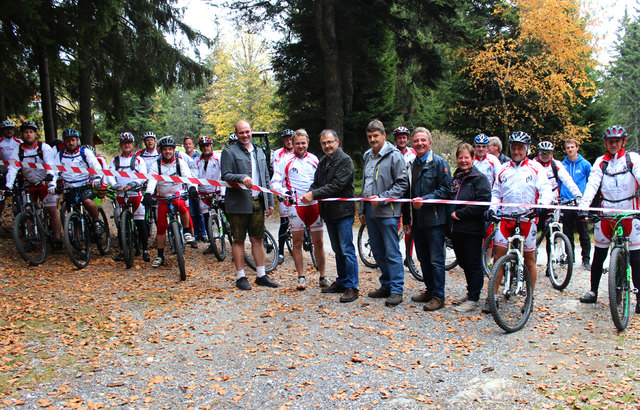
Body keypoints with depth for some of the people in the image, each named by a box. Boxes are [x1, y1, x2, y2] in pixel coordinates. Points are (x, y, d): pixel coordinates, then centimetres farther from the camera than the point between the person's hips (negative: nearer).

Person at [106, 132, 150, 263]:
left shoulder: (138, 160, 9)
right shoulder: (115, 161, 16)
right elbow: (109, 175, 3)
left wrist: (132, 184, -23)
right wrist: (115, 185, -18)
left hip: (136, 193, -2)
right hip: (120, 194, 2)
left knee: (140, 222, -7)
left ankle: (145, 250, -1)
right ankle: (122, 250, 12)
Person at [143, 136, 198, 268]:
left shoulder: (180, 162, -3)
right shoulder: (156, 164, -1)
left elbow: (187, 176, -19)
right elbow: (152, 179, -17)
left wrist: (192, 188, -40)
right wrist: (148, 193, -36)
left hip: (178, 194, -2)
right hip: (162, 197, 2)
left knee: (181, 205, -37)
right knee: (161, 226, -1)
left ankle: (187, 232, -17)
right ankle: (160, 256, 9)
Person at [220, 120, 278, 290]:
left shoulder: (259, 152, 17)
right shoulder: (229, 152, 0)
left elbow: (266, 179, 19)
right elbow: (225, 176, -10)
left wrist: (270, 202, 15)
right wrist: (241, 178, -28)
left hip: (258, 202, 5)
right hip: (238, 203, -5)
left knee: (257, 239, 8)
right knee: (239, 240, 2)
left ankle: (261, 275, 16)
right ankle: (240, 277, 10)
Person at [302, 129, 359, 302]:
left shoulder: (345, 161, -12)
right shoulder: (323, 162, 15)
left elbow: (336, 186, -20)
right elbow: (316, 183, 14)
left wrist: (314, 194, -21)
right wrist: (309, 194, -9)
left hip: (343, 211, -8)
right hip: (329, 212, 8)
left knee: (347, 250, -6)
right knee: (337, 250, 16)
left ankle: (352, 287, -1)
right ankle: (341, 282, 26)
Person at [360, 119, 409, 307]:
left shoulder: (394, 156, -8)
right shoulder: (368, 156, 16)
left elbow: (402, 184, -12)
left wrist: (381, 198, -18)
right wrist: (363, 210, 21)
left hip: (387, 212, -8)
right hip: (371, 212, 8)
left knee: (392, 252, -5)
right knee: (378, 252, 13)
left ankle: (396, 290, 2)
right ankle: (386, 286, 24)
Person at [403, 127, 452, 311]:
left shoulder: (439, 163, -4)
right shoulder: (411, 165, 16)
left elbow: (446, 190, -11)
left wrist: (425, 199, -20)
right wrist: (407, 219, 17)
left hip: (435, 220, -6)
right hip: (417, 220, 7)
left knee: (436, 260, -3)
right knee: (423, 259, 13)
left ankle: (438, 296, 4)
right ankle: (429, 289, 26)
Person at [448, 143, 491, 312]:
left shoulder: (479, 178, -7)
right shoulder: (455, 178, 16)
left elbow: (483, 203, -18)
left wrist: (460, 213, -16)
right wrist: (451, 214, 8)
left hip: (472, 229, -8)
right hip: (456, 228, 8)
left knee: (473, 264, -2)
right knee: (463, 262, 15)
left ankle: (474, 300, 3)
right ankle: (470, 292, 29)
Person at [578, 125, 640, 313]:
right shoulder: (600, 162, 6)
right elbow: (592, 183, -6)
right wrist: (584, 204, -23)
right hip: (606, 213, 2)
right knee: (598, 255, 7)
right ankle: (593, 292, 21)